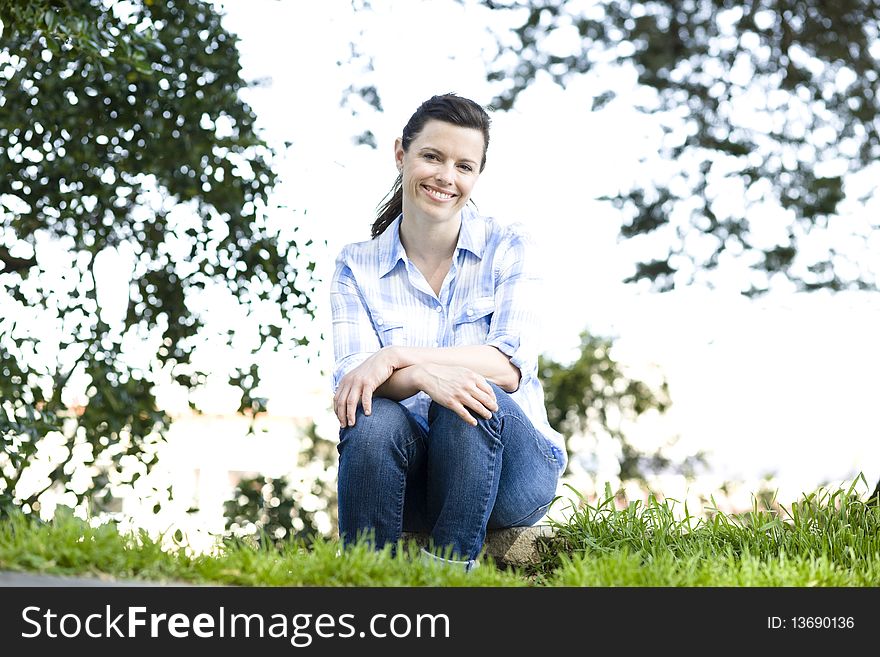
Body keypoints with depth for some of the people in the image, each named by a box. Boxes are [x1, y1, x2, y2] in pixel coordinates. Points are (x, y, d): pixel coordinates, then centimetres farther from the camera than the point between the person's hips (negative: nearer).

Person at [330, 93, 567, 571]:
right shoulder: (357, 266, 4)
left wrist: (397, 356, -24)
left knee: (468, 395, -33)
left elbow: (513, 364, -13)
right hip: (410, 478, 1)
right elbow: (350, 382, -9)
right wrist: (423, 374, -31)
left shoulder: (507, 249, 1)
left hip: (511, 470, -1)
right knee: (374, 420, -32)